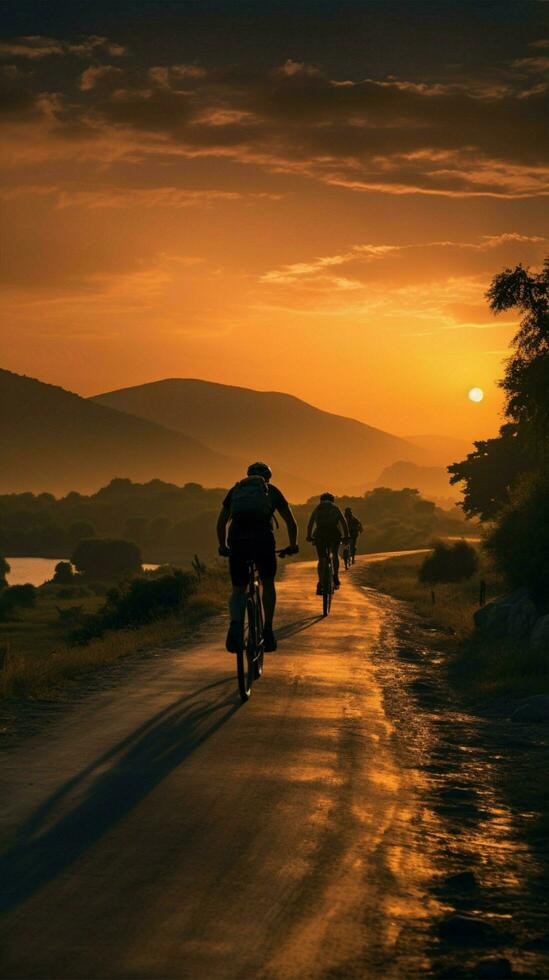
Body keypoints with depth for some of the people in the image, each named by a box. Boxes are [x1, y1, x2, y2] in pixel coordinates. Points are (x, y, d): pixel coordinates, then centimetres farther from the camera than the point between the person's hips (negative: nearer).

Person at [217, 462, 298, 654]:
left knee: (238, 590, 10)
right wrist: (292, 546, 37)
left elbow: (221, 522, 25)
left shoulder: (236, 489, 27)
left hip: (237, 539, 1)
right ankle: (268, 630, 16)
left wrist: (222, 547, 37)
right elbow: (291, 523, 23)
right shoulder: (271, 490, 23)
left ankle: (235, 624, -19)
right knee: (268, 584, 22)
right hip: (263, 539, -1)